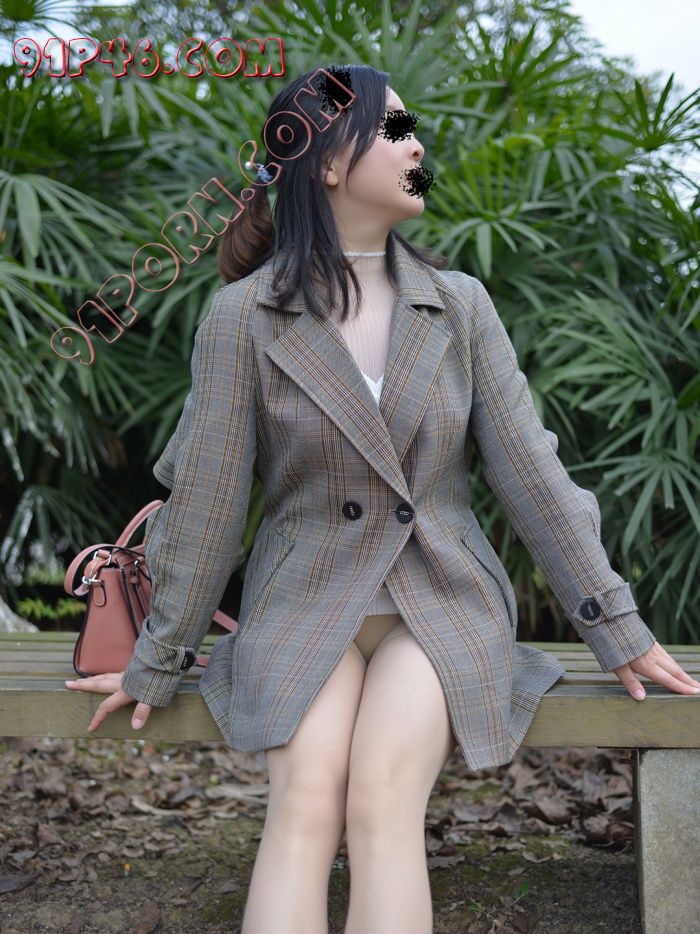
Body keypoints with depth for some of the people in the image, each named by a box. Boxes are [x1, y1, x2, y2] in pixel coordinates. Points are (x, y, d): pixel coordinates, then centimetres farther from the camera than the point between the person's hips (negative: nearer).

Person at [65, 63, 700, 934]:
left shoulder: (460, 305, 0)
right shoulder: (243, 317, -6)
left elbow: (529, 470, 1)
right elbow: (207, 499, -2)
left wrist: (618, 628, 1)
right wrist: (157, 663, 3)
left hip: (442, 603, 1)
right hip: (306, 606, -1)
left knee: (382, 803, -25)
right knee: (304, 806, -25)